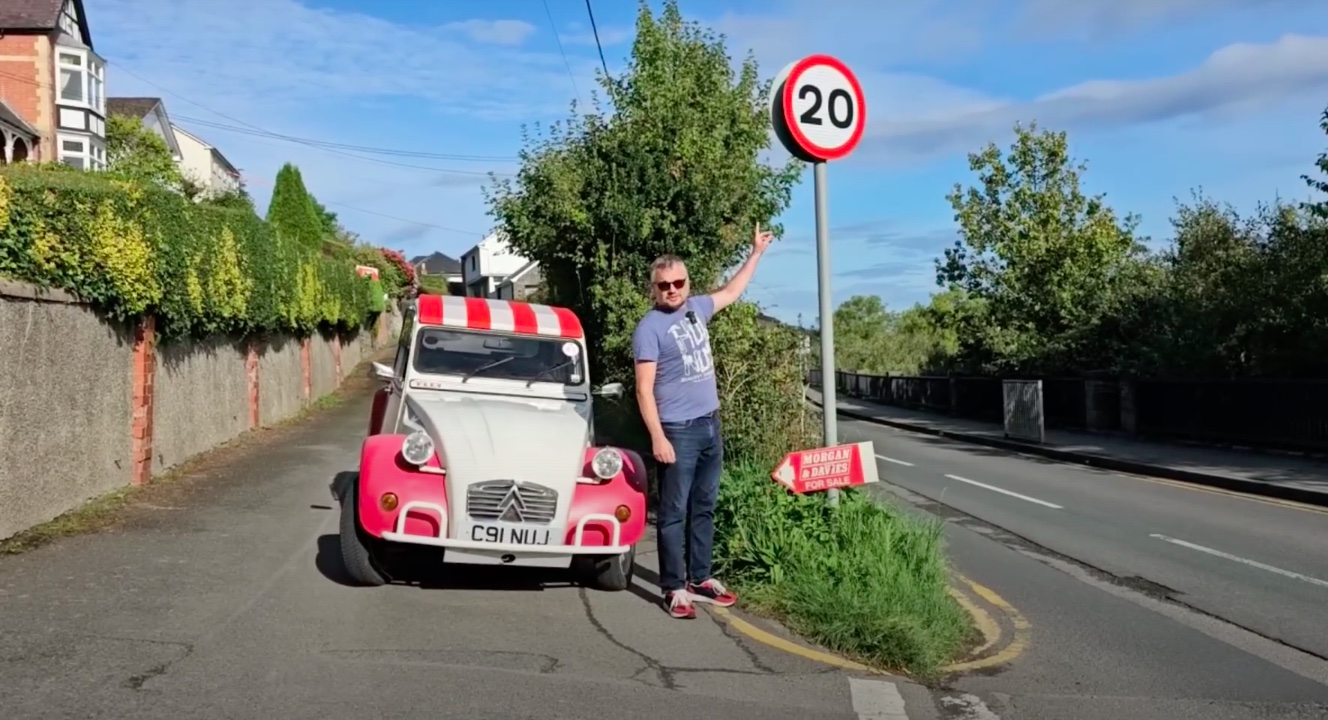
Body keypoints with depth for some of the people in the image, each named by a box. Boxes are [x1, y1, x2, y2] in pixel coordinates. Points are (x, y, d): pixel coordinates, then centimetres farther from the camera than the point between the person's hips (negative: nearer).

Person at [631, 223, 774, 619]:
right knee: (674, 513, -1)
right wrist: (658, 439, -20)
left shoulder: (696, 308, 8)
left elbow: (731, 292, 29)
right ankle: (674, 588, 5)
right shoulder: (649, 328, -11)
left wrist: (756, 252, 31)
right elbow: (645, 390, -14)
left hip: (710, 425, 7)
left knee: (704, 508, 14)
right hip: (679, 431, -7)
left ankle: (701, 578, 23)